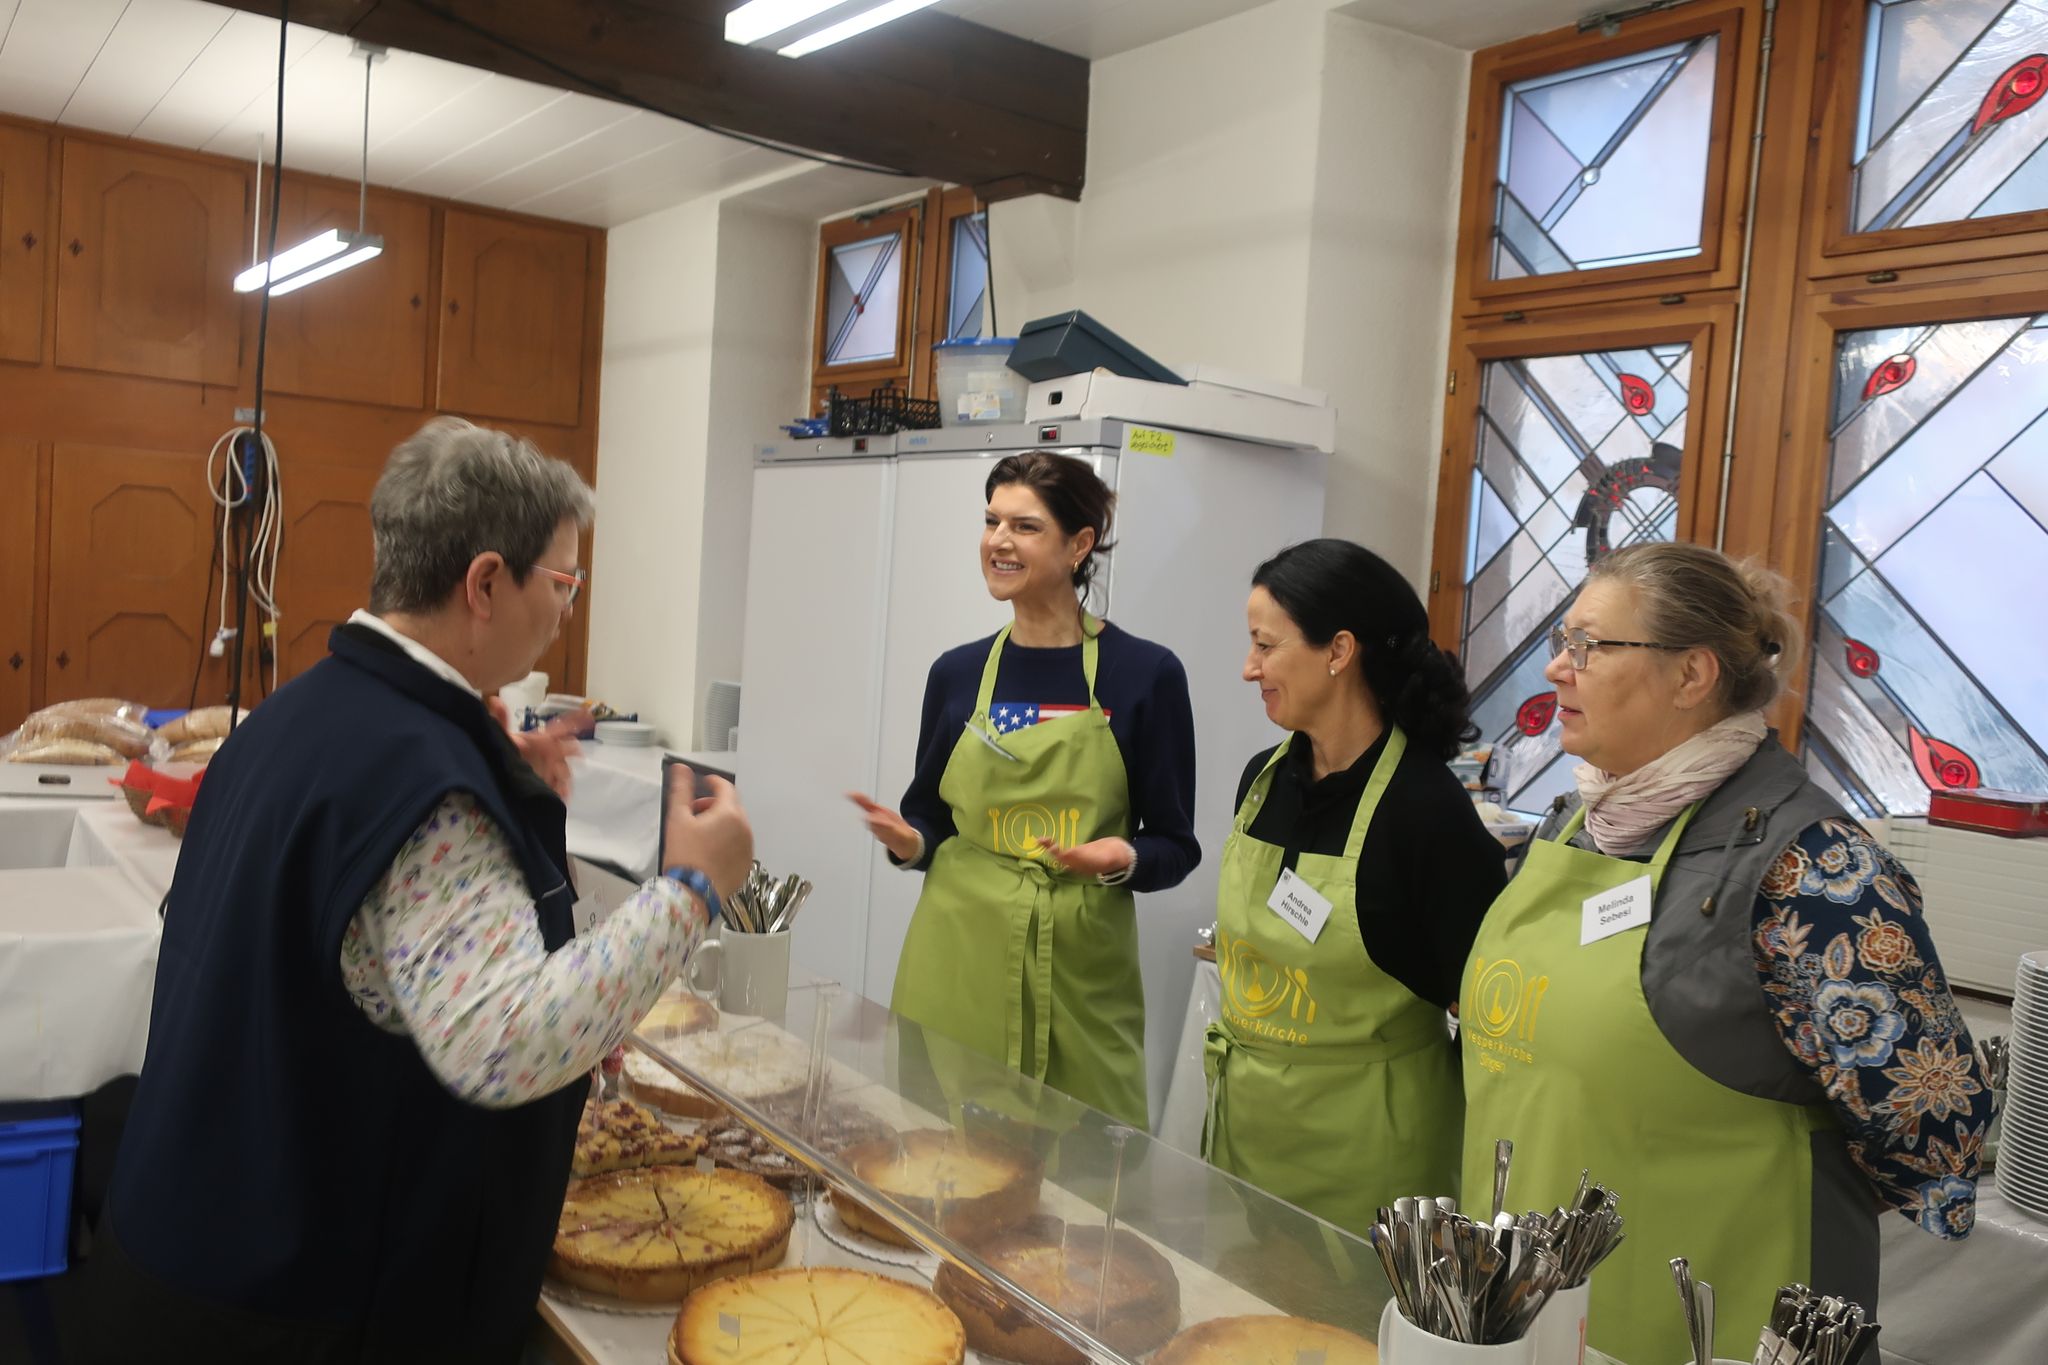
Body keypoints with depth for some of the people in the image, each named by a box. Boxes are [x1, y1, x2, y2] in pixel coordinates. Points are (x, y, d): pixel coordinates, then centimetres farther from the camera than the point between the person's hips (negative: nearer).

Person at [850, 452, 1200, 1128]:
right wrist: (908, 842, -6)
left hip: (1080, 974, -2)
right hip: (957, 967, 2)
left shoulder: (1144, 673, -4)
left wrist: (1123, 858, -19)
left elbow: (1175, 845, 1)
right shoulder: (956, 673, 6)